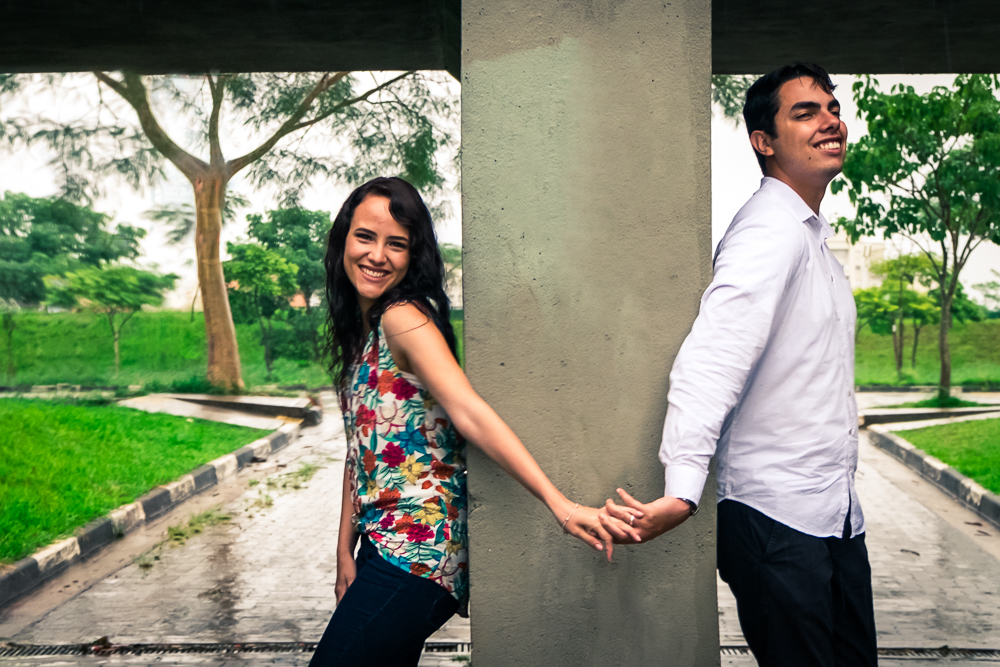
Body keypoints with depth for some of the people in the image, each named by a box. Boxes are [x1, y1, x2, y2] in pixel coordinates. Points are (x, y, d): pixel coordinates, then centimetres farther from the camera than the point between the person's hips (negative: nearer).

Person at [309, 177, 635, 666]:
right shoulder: (359, 330, 12)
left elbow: (468, 410, -28)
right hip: (383, 545, 8)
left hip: (415, 552, -8)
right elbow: (362, 447, 13)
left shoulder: (403, 318, -15)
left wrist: (558, 503, -38)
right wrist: (345, 553, 10)